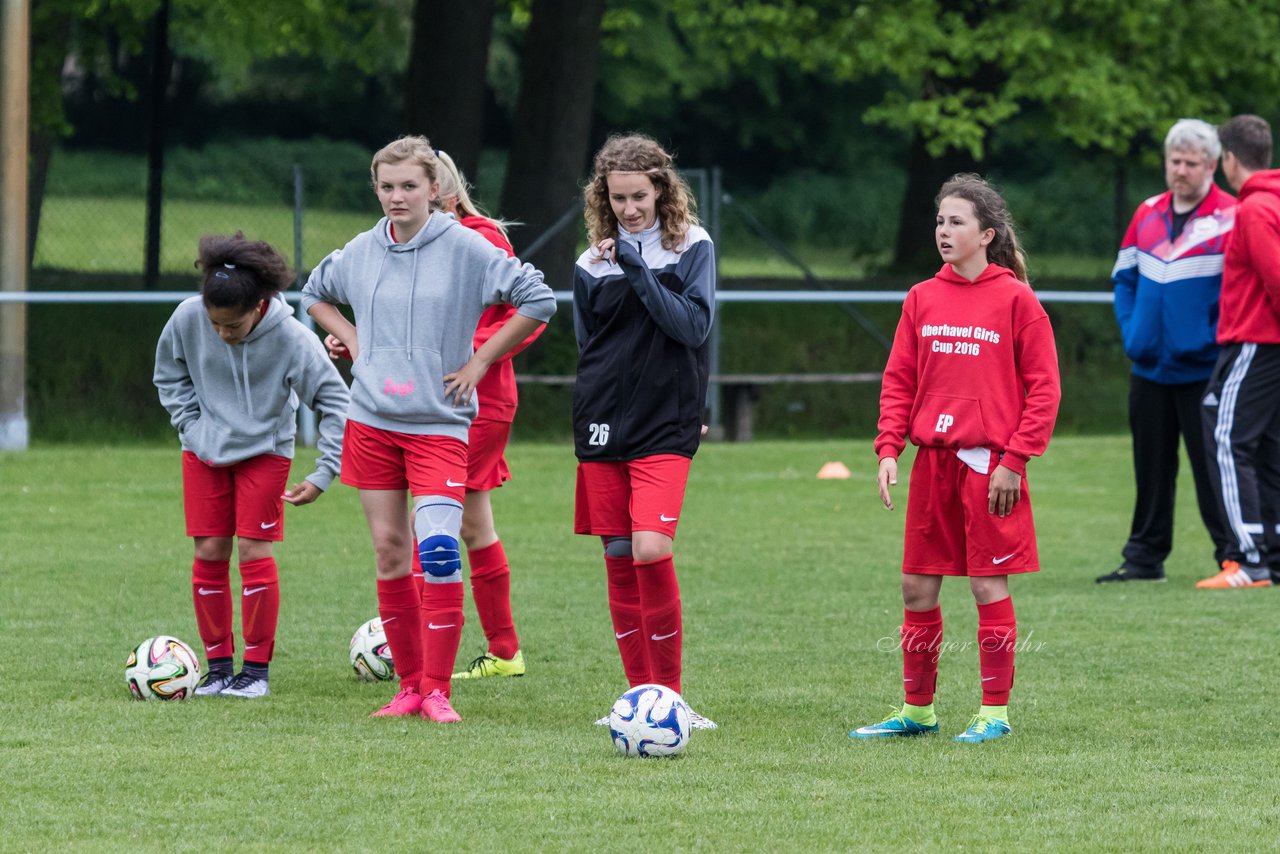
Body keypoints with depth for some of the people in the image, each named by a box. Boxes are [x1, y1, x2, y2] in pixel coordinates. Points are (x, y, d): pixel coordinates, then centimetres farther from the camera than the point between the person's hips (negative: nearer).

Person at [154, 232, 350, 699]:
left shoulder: (291, 338, -26)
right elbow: (170, 374, 4)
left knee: (254, 551, -8)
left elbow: (337, 402, -18)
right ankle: (218, 666, 12)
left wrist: (323, 475, -23)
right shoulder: (188, 319, -18)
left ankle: (256, 669, 3)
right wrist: (192, 427, -4)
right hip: (205, 451, 3)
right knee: (209, 553, 1)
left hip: (264, 450, -3)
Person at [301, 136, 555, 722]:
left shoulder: (464, 248, -7)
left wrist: (479, 362, -5)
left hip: (439, 424, -4)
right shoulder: (362, 252, 6)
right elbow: (315, 294, 26)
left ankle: (437, 690, -9)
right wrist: (354, 343, 11)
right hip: (371, 420, 4)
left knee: (437, 549, -16)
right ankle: (410, 685, 15)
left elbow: (537, 301, -6)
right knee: (388, 552, 5)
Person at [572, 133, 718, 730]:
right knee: (619, 561, 3)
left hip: (666, 427, -4)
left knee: (651, 549, -19)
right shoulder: (592, 264, 8)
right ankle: (641, 696, 13)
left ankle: (669, 696, -9)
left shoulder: (692, 247, 1)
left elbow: (694, 325, -11)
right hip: (603, 423, 4)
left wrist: (639, 272, -16)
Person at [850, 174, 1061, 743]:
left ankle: (995, 712, 8)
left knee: (989, 586, -1)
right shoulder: (923, 298, 9)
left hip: (989, 460, -5)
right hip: (932, 460, 5)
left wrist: (1015, 459, -11)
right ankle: (916, 709, 18)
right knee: (916, 588, 7)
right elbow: (899, 379, 12)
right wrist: (889, 448, 0)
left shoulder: (1015, 300, -5)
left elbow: (1043, 387, -5)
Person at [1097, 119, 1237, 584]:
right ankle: (1144, 558, 18)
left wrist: (1214, 338, -14)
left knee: (1212, 467, -5)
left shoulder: (1230, 218, -8)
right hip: (1149, 367, 6)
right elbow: (1124, 277, 20)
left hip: (1201, 369, -6)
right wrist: (1131, 330, 7)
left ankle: (1233, 555, 2)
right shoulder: (1148, 214, 11)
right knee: (1151, 468, 11)